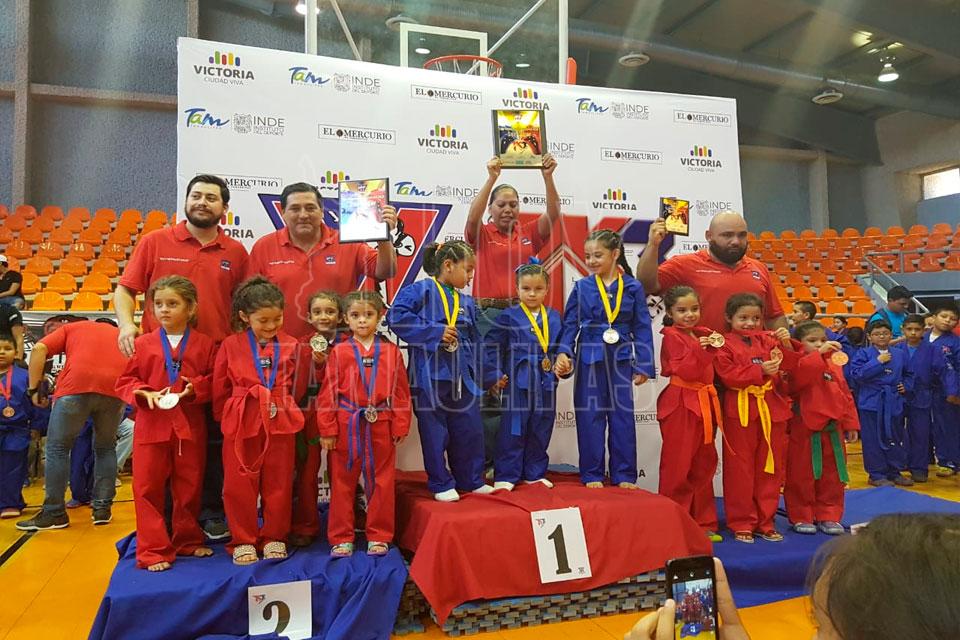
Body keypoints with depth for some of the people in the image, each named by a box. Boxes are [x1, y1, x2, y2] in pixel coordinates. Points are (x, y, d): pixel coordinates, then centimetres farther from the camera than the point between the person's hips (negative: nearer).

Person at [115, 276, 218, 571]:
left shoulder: (204, 344, 1)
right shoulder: (142, 344, 2)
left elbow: (215, 381, 1)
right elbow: (125, 382, 5)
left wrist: (196, 388, -17)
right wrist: (144, 394, -13)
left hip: (191, 427, 0)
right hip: (151, 426, 0)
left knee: (189, 487, 11)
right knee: (148, 488, 3)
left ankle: (188, 541, 28)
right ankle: (154, 550, 14)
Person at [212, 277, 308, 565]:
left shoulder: (291, 346, 1)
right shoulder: (230, 346, 0)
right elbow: (220, 390, 7)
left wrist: (285, 409, 4)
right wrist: (227, 419, 8)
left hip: (280, 422, 1)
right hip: (242, 423, 0)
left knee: (278, 482, 9)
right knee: (240, 483, 5)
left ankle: (274, 537, 24)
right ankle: (243, 540, 20)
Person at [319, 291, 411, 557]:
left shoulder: (391, 351, 2)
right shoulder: (339, 352, 0)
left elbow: (401, 391, 4)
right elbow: (328, 392, 0)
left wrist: (400, 426, 0)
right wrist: (327, 430, -3)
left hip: (381, 426, 1)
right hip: (346, 426, 0)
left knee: (381, 482, 9)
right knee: (342, 483, 9)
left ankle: (379, 536, 23)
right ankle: (341, 538, 23)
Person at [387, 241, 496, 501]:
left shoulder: (467, 302, 13)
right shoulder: (421, 290, -6)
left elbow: (475, 342, 19)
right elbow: (396, 316, -19)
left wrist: (489, 376, 20)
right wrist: (435, 332, -18)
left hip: (462, 376, 6)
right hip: (430, 374, -6)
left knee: (470, 430, 11)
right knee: (435, 433, 4)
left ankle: (471, 480, 28)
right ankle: (441, 485, 20)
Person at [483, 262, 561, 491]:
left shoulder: (554, 317, 9)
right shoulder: (509, 317, -3)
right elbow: (491, 346, -1)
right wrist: (496, 374, -6)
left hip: (546, 383, 4)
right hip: (519, 381, -4)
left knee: (540, 431, 12)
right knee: (513, 431, -1)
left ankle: (535, 473, 25)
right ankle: (505, 476, 8)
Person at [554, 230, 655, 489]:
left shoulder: (633, 287, 1)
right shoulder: (582, 287, 1)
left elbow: (642, 329, 3)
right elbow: (570, 324, 2)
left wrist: (643, 366, -1)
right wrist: (564, 353, -13)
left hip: (621, 360, 1)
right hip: (589, 359, 0)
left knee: (623, 416, 6)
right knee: (590, 416, 5)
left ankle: (624, 475, 18)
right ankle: (592, 475, 17)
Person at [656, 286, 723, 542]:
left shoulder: (703, 334, 14)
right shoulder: (672, 337, -7)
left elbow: (711, 370, 13)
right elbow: (685, 371, -17)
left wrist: (715, 346, -1)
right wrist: (701, 350, -28)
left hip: (705, 404, 8)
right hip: (681, 405, -8)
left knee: (704, 464, 13)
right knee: (678, 466, -3)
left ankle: (703, 523, 24)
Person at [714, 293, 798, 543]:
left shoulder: (767, 340, 10)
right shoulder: (725, 344, -3)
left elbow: (788, 365, 4)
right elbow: (728, 375, -14)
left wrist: (786, 344, -13)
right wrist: (760, 370, -19)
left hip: (772, 410, 5)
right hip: (740, 411, -4)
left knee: (771, 468, 10)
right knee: (740, 470, 4)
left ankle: (765, 522, 23)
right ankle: (741, 524, 14)